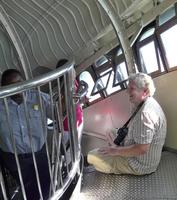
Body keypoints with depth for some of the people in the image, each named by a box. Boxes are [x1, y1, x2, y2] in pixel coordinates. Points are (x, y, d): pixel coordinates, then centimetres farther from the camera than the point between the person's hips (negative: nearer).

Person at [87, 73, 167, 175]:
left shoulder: (145, 113, -31)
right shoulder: (150, 104, 4)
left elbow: (141, 149, -33)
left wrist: (116, 151, -21)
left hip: (140, 166, -10)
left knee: (92, 156, -15)